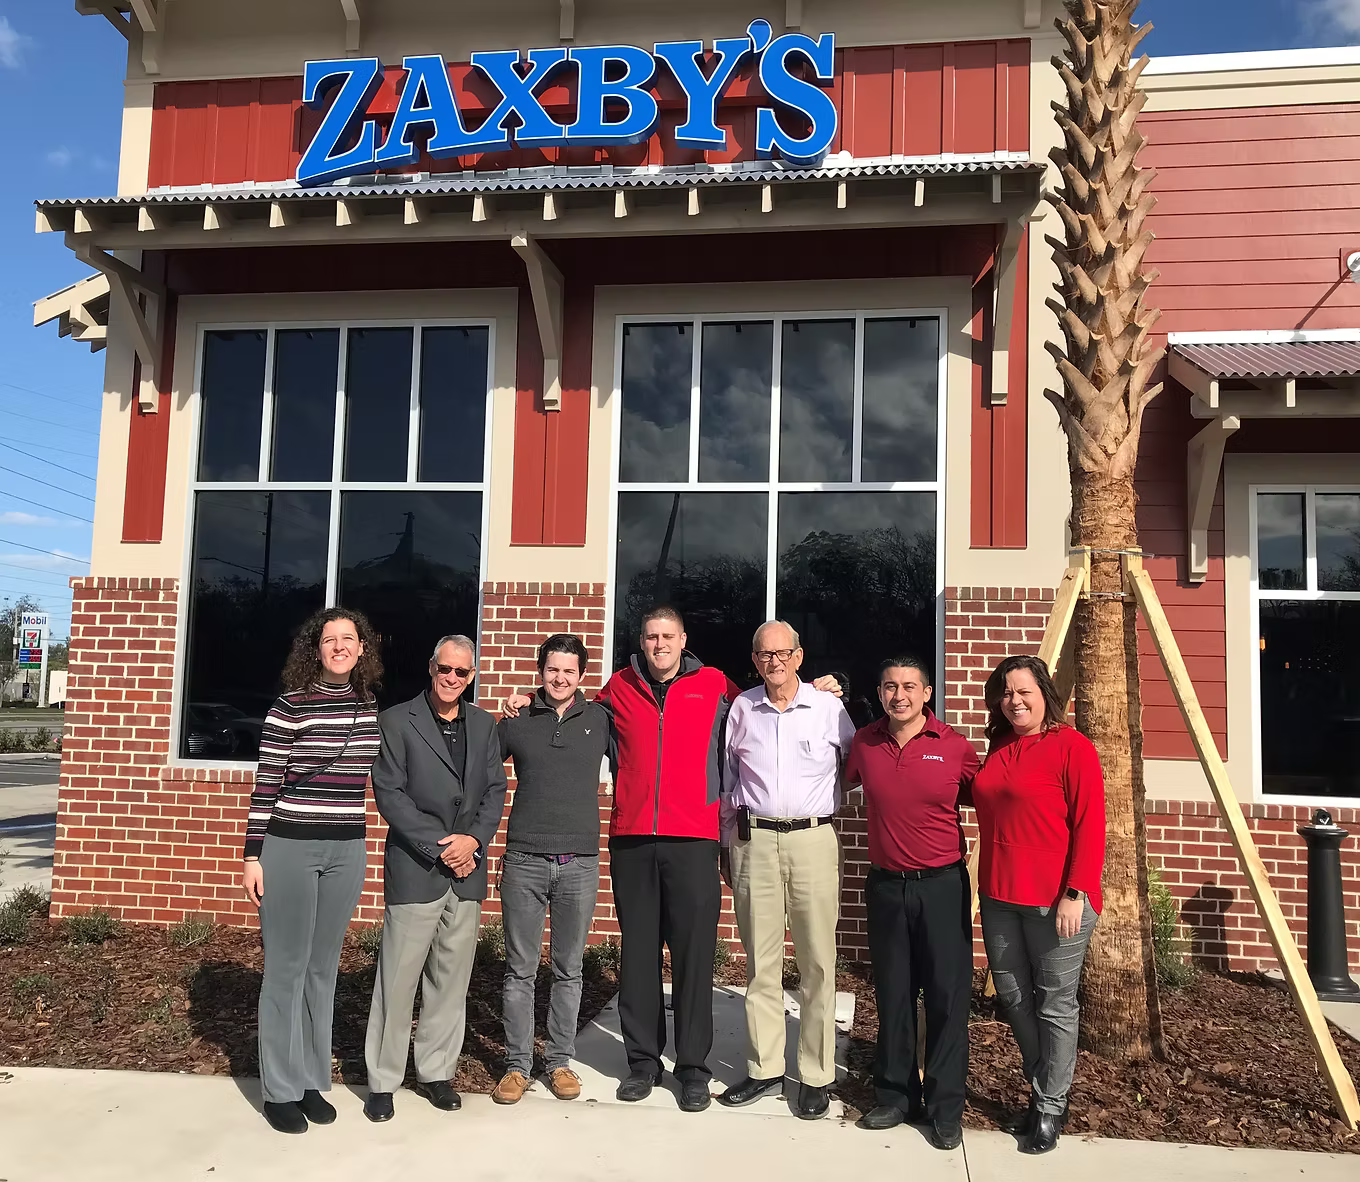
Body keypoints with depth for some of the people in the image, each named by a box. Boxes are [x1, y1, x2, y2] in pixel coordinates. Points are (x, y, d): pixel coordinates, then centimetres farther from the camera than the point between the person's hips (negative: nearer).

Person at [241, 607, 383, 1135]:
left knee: (323, 967, 13)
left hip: (346, 851, 5)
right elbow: (265, 784, -7)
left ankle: (313, 1081, 25)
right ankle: (280, 1089, 17)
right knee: (286, 968, 4)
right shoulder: (290, 706, -8)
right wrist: (253, 856, -7)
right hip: (289, 847, -4)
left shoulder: (369, 708, 6)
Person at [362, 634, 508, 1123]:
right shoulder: (396, 721, -2)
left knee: (451, 980, 10)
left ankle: (436, 1071, 24)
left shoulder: (483, 724, 11)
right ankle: (382, 1081, 15)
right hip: (414, 869, -4)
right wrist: (438, 846, -12)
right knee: (398, 979, 2)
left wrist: (474, 839, -7)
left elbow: (495, 789, 9)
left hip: (467, 869, 4)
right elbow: (389, 793, -8)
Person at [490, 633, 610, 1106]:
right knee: (520, 970, 6)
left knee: (569, 970, 10)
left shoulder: (599, 718, 5)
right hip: (524, 861, 0)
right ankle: (517, 1063, 18)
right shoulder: (516, 721, 5)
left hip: (580, 862, 1)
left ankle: (560, 1060, 23)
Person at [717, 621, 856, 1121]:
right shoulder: (741, 709, 8)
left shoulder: (829, 708, 2)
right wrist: (727, 844, 14)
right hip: (753, 841, 2)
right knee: (761, 962, 8)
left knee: (817, 962, 2)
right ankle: (764, 1069, 19)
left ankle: (816, 1075, 14)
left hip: (813, 840, -2)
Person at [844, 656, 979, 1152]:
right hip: (886, 884, 3)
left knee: (947, 996, 3)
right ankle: (895, 1096, 26)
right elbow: (843, 782, 19)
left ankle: (946, 1108, 16)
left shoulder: (955, 747, -7)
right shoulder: (863, 743, 0)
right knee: (892, 995, 12)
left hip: (942, 884, -2)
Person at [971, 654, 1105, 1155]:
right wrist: (988, 886, 12)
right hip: (999, 896, 7)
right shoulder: (997, 747, 11)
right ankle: (1042, 1091, 32)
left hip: (1055, 899, -7)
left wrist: (1076, 893, -16)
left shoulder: (1072, 746, -8)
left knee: (1055, 1005, 6)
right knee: (1013, 997, 14)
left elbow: (1090, 825, -11)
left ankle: (1051, 1106, 20)